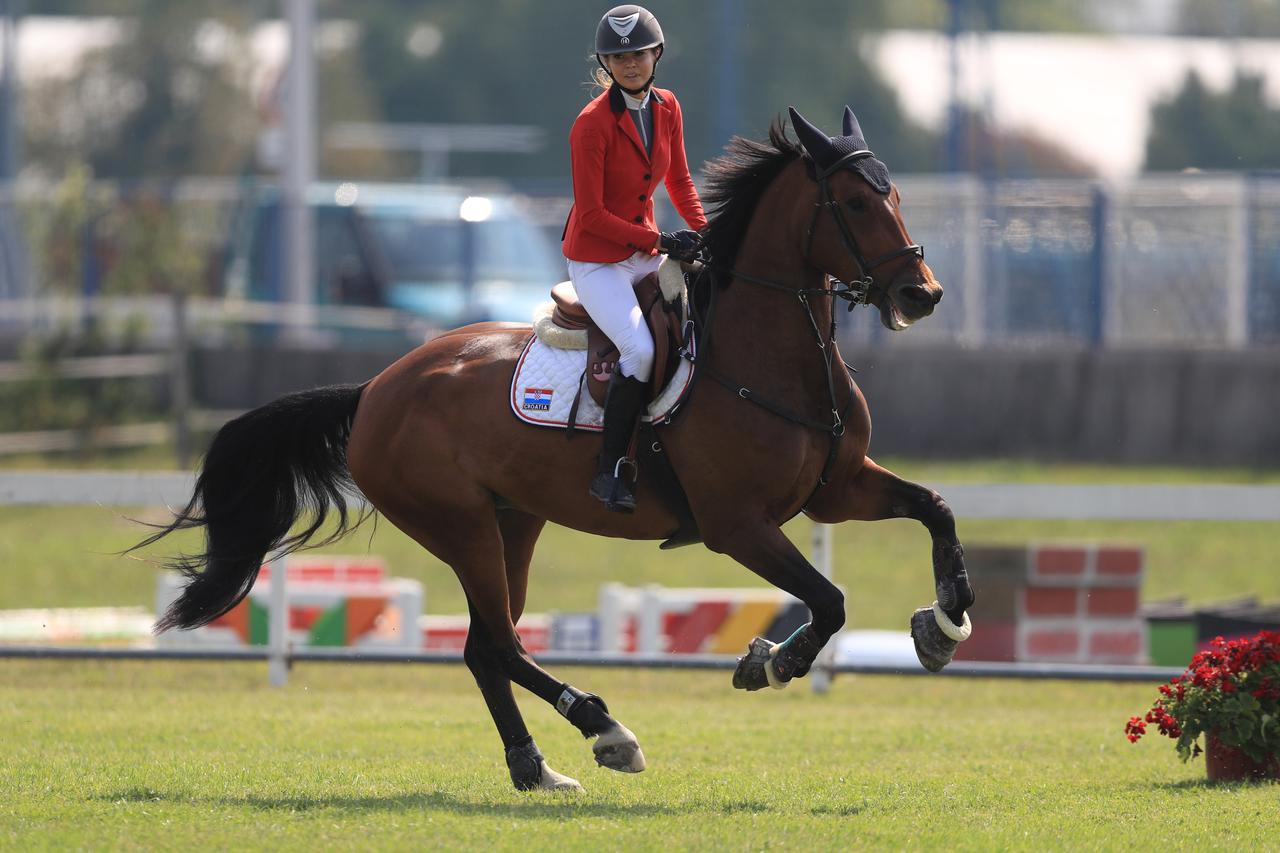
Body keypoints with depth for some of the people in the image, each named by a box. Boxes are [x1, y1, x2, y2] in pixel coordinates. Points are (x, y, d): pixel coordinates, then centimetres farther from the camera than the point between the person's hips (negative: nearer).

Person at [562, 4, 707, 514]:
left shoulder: (667, 108, 3)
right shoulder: (593, 123, -18)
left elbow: (678, 181, 16)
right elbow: (591, 215, -19)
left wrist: (705, 231, 0)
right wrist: (661, 241, -21)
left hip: (645, 253, 7)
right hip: (596, 261, -7)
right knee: (641, 349, -27)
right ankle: (610, 471, -17)